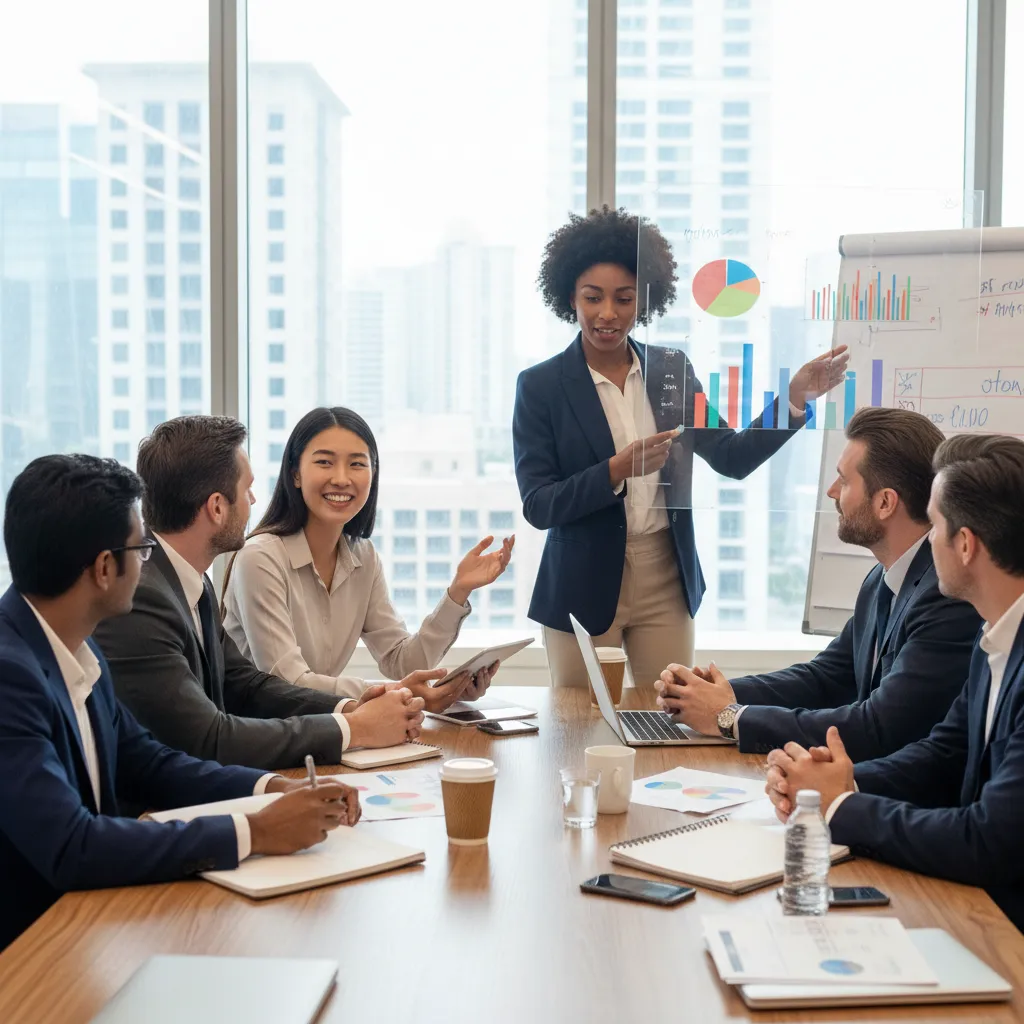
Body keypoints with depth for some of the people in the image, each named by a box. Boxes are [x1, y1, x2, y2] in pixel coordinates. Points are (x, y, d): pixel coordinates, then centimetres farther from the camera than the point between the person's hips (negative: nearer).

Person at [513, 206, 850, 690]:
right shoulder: (540, 386, -5)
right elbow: (537, 506, -11)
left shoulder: (671, 369, 4)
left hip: (666, 582, 3)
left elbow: (732, 458, 1)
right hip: (584, 589, -3)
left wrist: (794, 398, -11)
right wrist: (617, 470, -24)